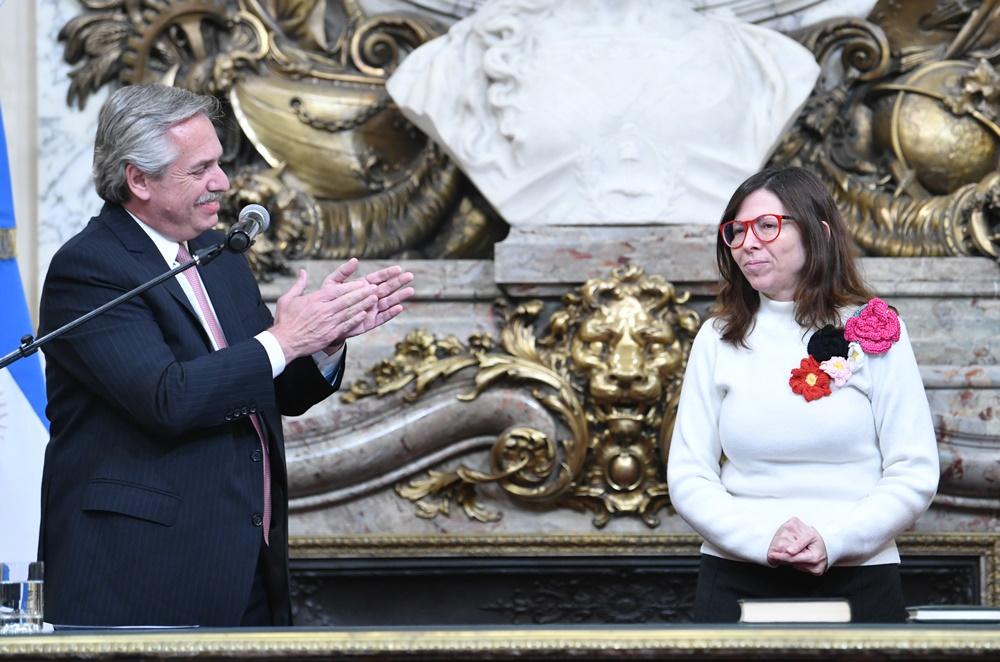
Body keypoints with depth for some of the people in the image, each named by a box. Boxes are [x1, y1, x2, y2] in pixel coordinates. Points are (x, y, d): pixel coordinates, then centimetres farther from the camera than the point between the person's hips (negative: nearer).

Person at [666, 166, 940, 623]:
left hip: (857, 584, -1)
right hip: (735, 583, 1)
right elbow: (687, 476, 3)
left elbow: (915, 474, -2)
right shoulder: (717, 341, 7)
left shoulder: (874, 332, 2)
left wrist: (834, 541, -16)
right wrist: (762, 538, -14)